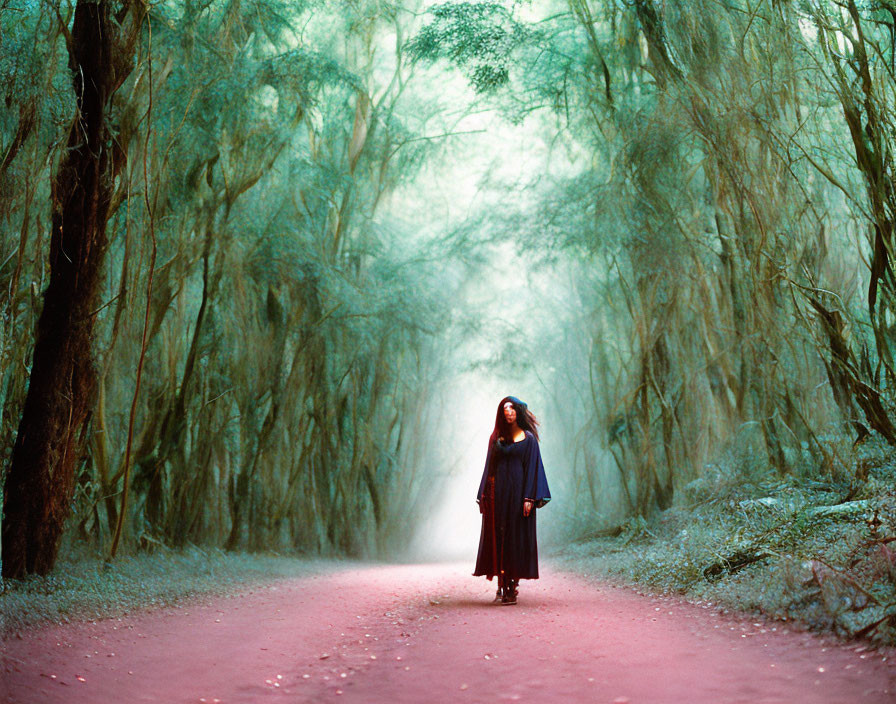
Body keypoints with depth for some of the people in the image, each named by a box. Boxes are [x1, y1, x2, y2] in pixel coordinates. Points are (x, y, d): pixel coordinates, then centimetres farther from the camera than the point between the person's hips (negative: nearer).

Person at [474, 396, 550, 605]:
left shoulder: (528, 438, 2)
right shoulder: (497, 437, 12)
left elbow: (532, 468, -3)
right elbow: (489, 466, 12)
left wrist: (529, 498, -12)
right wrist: (485, 495, 5)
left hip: (517, 492, -3)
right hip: (498, 493, 3)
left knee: (516, 536, -3)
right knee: (497, 535, 0)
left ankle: (513, 585, 1)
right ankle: (502, 585, 5)